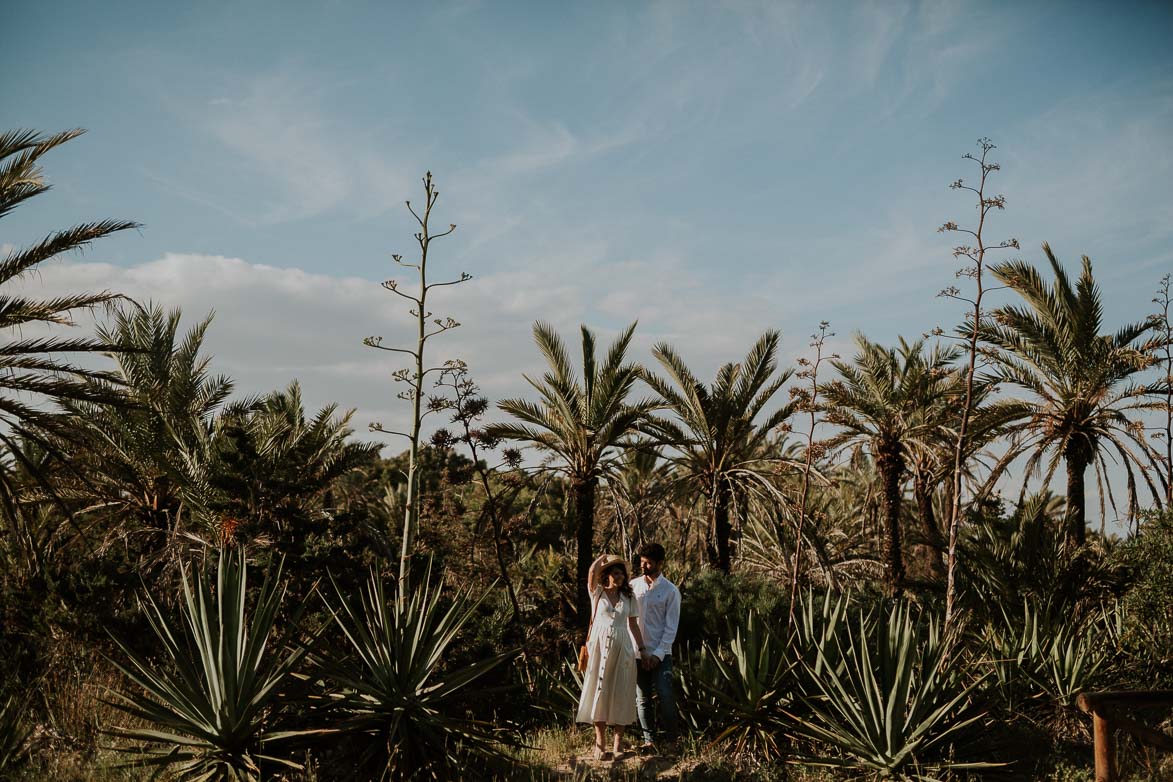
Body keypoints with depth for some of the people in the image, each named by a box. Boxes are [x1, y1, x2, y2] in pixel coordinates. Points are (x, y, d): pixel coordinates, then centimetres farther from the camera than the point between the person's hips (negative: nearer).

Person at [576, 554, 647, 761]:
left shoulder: (628, 597, 9)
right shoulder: (597, 593, 3)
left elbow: (634, 625, 10)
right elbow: (592, 571, -16)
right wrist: (604, 558, 1)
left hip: (622, 648, 2)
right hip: (601, 646, -2)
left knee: (620, 694, 1)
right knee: (600, 692, -3)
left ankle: (618, 744, 5)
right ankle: (600, 743, 1)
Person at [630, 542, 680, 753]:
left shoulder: (670, 591, -2)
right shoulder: (633, 586, 7)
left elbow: (671, 627, -4)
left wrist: (657, 654, -11)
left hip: (660, 653, -3)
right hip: (637, 651, 3)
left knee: (665, 695, -10)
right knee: (642, 699, 6)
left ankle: (671, 740, 3)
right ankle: (649, 740, 14)